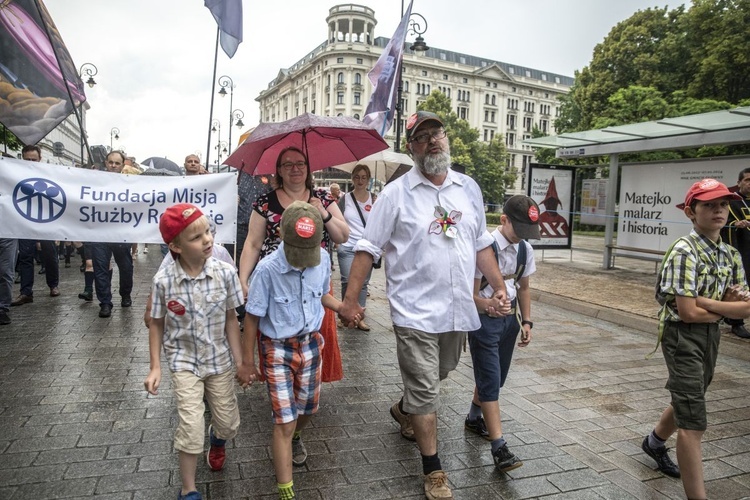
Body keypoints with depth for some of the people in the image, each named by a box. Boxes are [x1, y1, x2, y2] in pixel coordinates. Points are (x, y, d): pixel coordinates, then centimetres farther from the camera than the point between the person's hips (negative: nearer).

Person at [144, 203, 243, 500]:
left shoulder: (225, 273, -17)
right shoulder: (164, 281, -18)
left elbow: (231, 320, -7)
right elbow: (156, 324, -4)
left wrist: (240, 361, -4)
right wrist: (155, 368, -5)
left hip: (219, 360, 2)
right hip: (184, 361, -1)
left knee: (229, 423, 13)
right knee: (191, 425, -8)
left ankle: (217, 440, 52)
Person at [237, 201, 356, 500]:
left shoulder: (323, 259, -12)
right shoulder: (268, 269, -24)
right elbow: (252, 317, -13)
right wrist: (247, 363, -6)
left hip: (311, 343, 4)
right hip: (278, 349, -4)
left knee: (308, 407, 22)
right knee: (285, 422, -2)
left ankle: (295, 438, 57)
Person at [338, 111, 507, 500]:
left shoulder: (469, 188, 7)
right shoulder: (396, 193, -8)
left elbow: (482, 245, 14)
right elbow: (367, 248, -7)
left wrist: (499, 286, 7)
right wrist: (350, 299, -11)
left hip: (457, 309, 6)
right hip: (416, 312, -5)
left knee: (437, 377, 23)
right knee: (425, 390, 2)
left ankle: (404, 410, 53)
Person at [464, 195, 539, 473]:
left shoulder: (525, 249, -1)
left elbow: (523, 287, 12)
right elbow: (471, 294, -19)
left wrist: (526, 321, 7)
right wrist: (491, 306, -38)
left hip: (510, 317, 7)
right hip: (484, 319, -7)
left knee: (496, 377, 19)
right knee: (490, 381, -5)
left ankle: (474, 418, 43)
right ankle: (499, 447, 2)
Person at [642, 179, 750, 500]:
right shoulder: (685, 251, -18)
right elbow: (688, 312, -21)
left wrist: (721, 300, -18)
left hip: (711, 335, 8)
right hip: (682, 336, -8)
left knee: (688, 400, 27)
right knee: (693, 422, -5)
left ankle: (654, 442, 53)